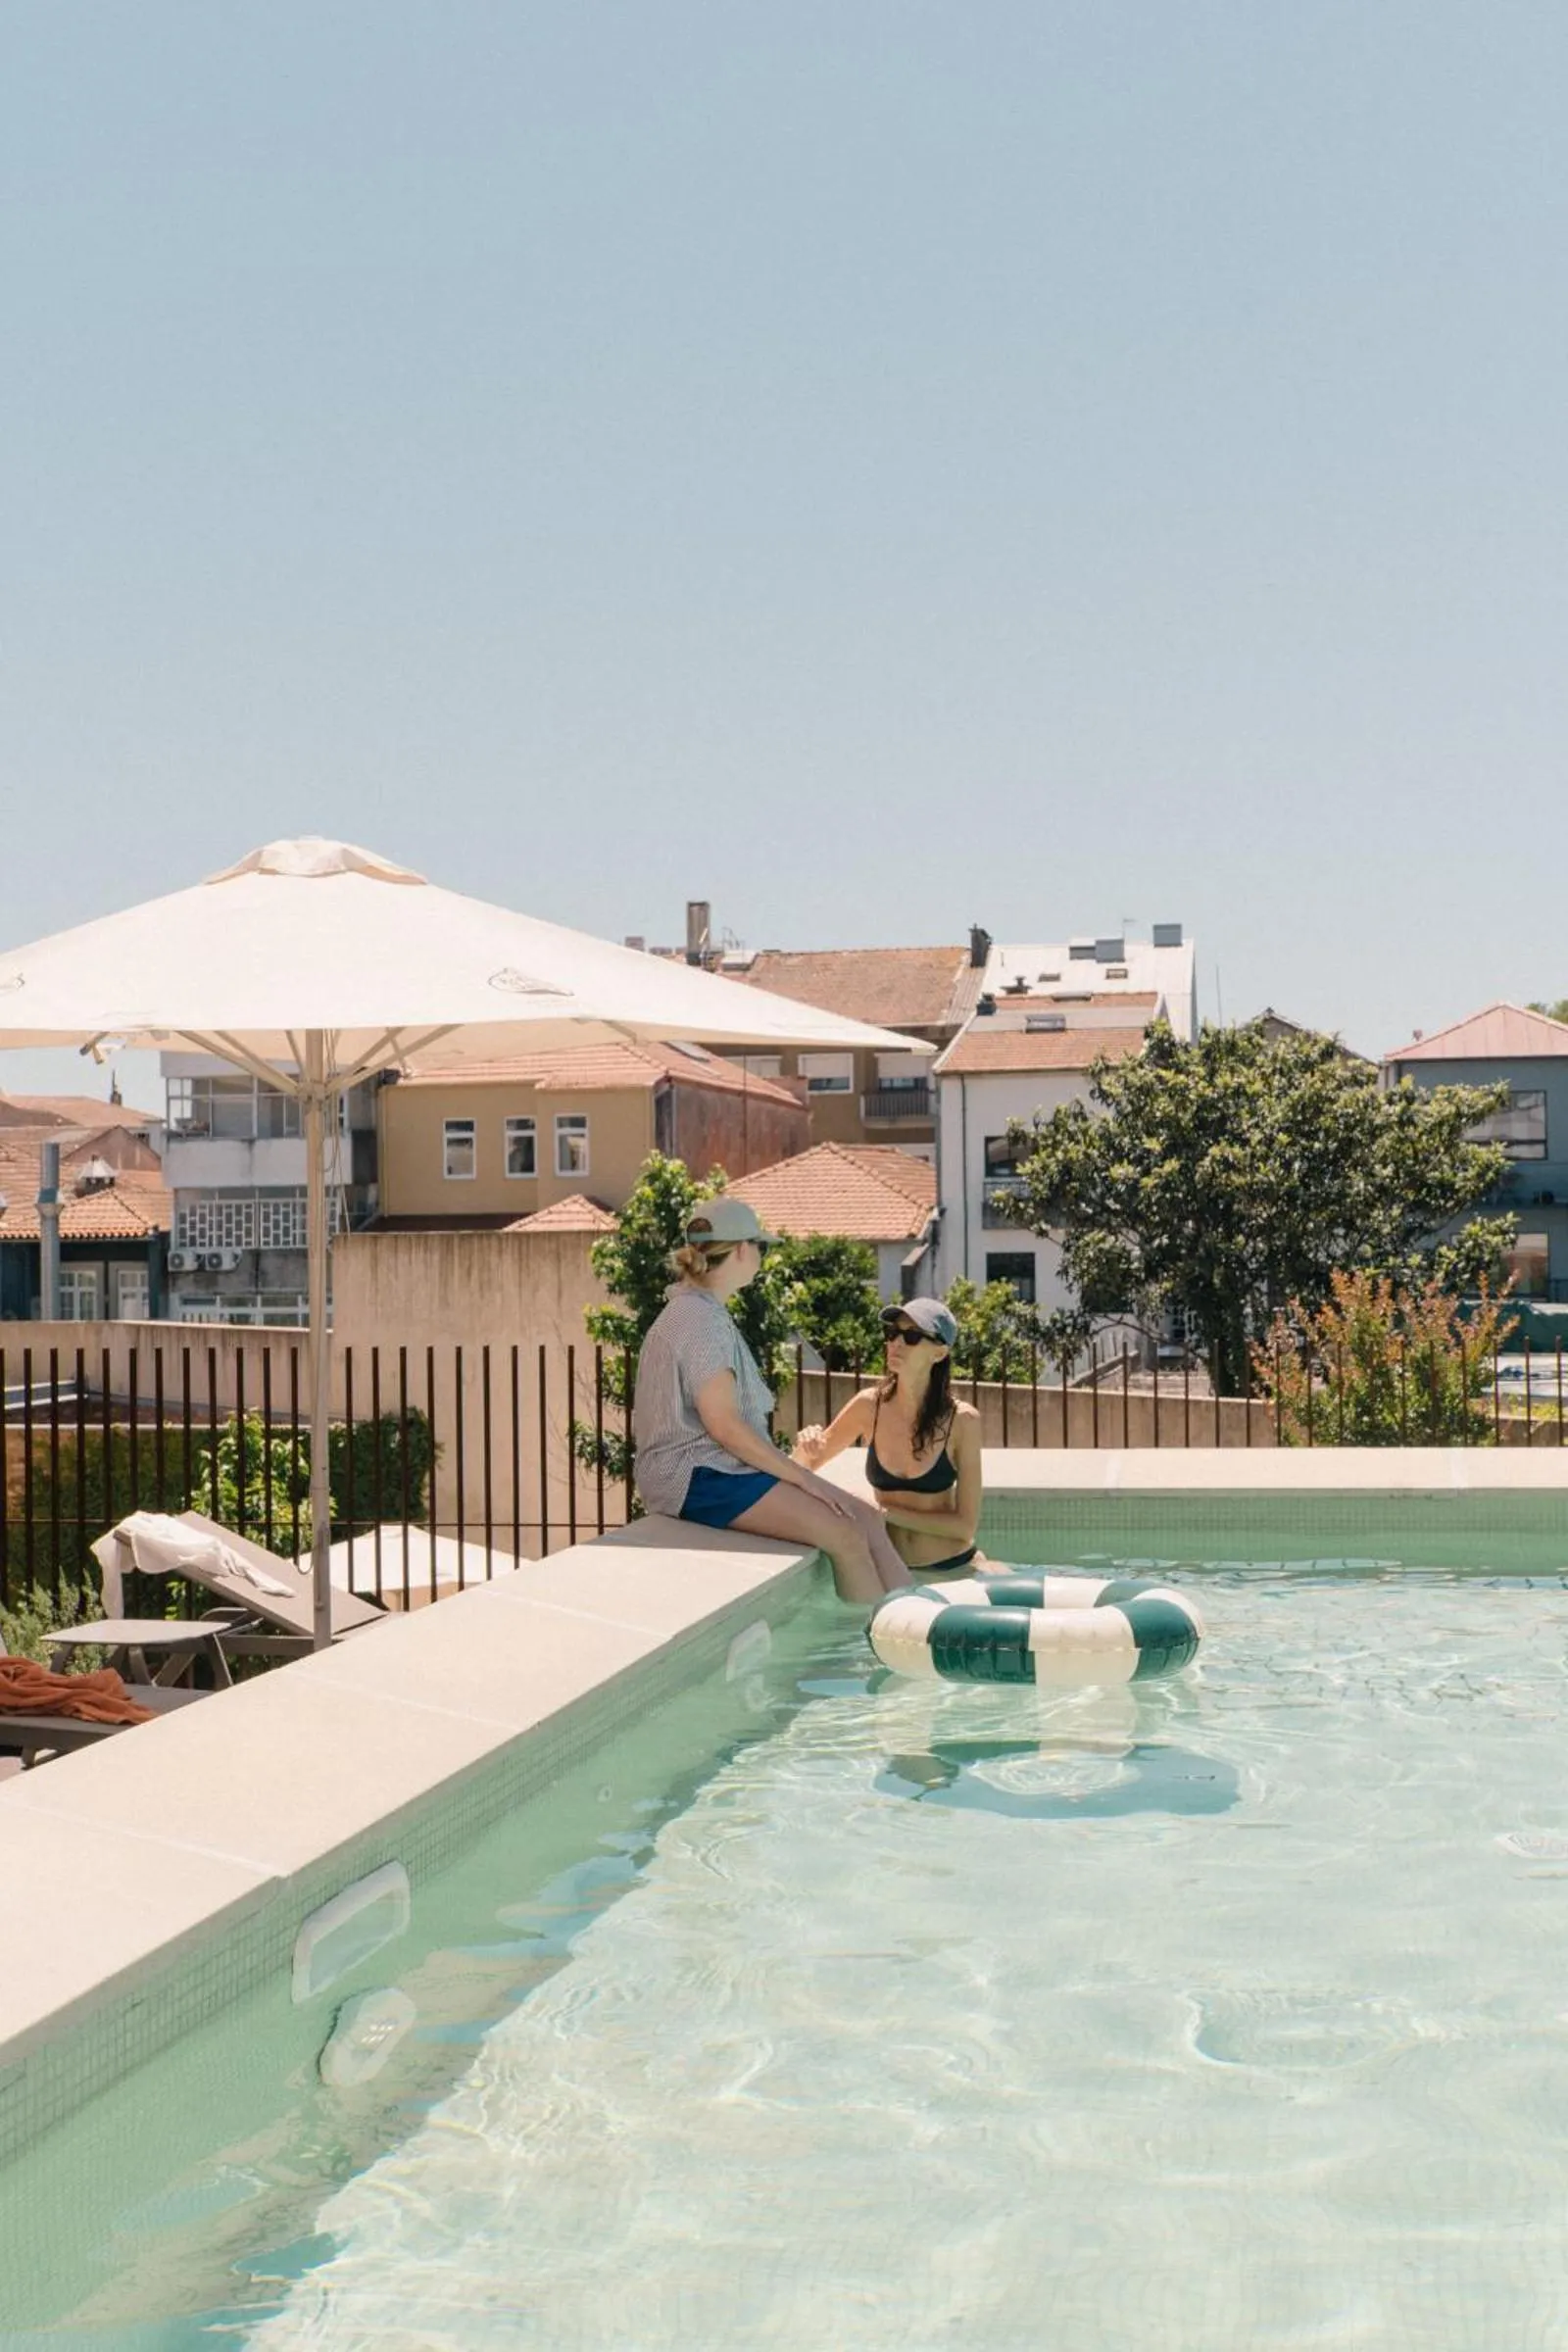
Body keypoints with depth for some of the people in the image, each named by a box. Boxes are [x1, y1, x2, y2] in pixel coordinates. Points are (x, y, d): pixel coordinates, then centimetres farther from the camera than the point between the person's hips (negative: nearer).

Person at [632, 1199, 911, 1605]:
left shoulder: (705, 1313, 17)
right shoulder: (699, 1320, -15)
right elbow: (724, 1426, -20)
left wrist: (800, 1471, 9)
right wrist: (805, 1478, -15)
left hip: (723, 1465, 10)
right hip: (698, 1479, -10)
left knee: (866, 1517, 1)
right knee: (847, 1537, -19)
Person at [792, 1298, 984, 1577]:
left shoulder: (962, 1420, -10)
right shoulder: (869, 1406, -3)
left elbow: (966, 1526, -11)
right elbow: (805, 1467, 9)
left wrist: (887, 1512, -17)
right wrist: (805, 1448, -13)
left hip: (952, 1568, -2)